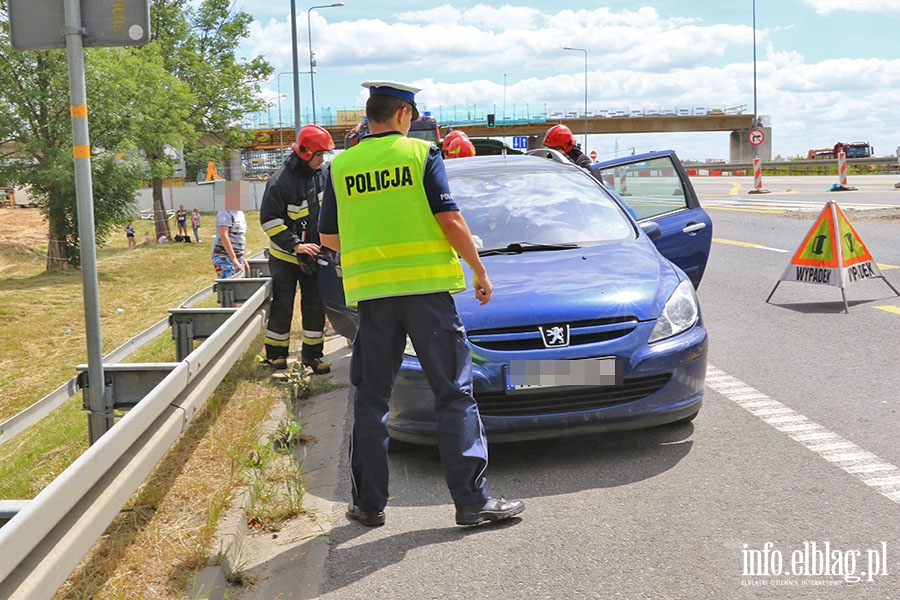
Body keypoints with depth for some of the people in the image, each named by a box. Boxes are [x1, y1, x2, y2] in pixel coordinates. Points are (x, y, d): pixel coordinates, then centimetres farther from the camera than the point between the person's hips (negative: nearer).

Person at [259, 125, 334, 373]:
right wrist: (295, 244, -24)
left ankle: (311, 354, 16)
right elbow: (269, 221, -18)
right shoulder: (281, 181, -18)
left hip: (313, 254, 6)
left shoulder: (320, 176, 3)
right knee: (283, 306, 1)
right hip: (285, 257, -6)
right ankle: (276, 353, 16)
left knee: (315, 305, 6)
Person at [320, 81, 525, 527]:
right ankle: (472, 501, 5)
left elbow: (328, 237, 12)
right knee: (454, 394, 3)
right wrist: (480, 271, 4)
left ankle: (369, 503, 16)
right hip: (427, 286, -3)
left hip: (370, 292, 3)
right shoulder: (421, 154, 0)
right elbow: (450, 221, -7)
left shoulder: (341, 165, 8)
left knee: (370, 399, 12)